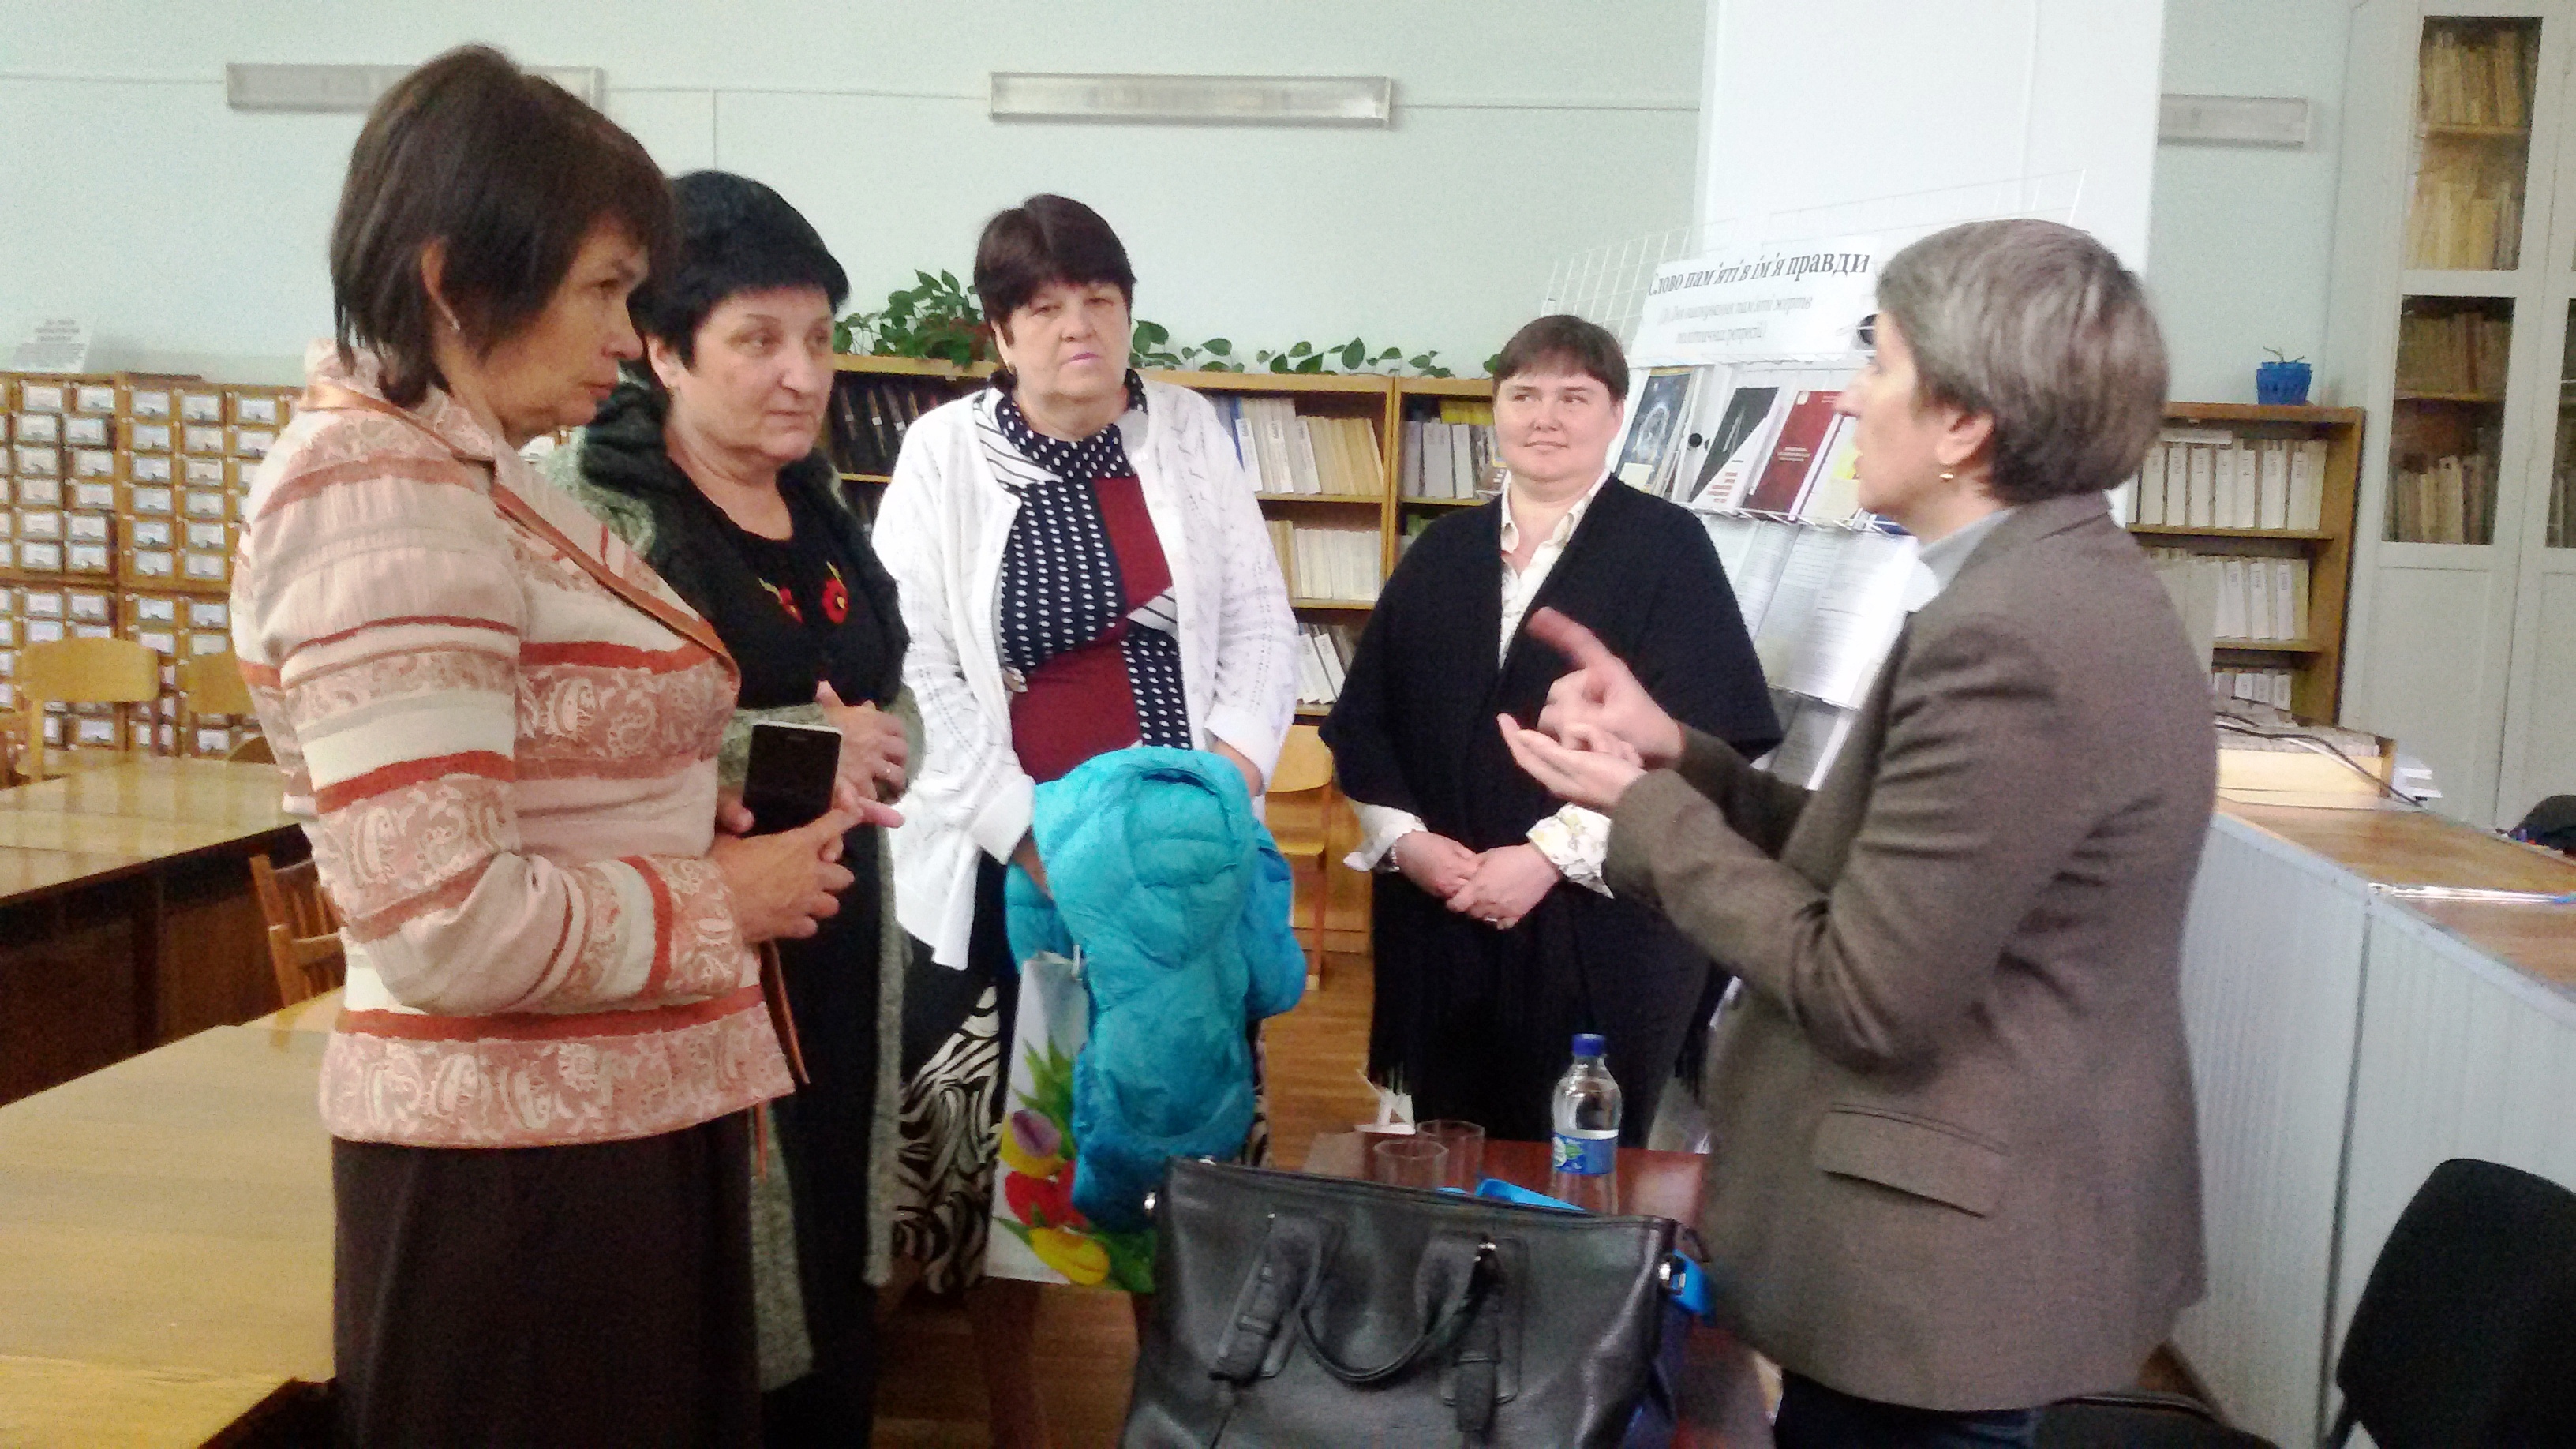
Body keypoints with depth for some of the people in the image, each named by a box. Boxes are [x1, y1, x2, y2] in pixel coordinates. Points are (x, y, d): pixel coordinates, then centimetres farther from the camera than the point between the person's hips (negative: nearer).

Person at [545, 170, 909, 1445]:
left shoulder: (819, 503, 11)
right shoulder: (592, 506, -13)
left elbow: (898, 705, 17)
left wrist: (867, 751, -6)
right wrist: (800, 746, -18)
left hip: (836, 948, 7)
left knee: (834, 1282, 16)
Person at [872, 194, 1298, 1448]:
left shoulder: (1188, 430, 5)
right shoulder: (943, 451, -2)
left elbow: (1260, 624, 5)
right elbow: (918, 669, -7)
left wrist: (1229, 774, -10)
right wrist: (1030, 832, -14)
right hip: (1001, 858, -1)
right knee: (997, 1136, 7)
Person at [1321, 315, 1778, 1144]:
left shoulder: (1666, 546, -1)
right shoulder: (1443, 553, 13)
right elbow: (1363, 718, 11)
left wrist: (1549, 854, -15)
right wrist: (1405, 839, -5)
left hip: (1599, 929, -4)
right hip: (1438, 928, 4)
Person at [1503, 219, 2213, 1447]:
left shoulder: (2005, 636, -26)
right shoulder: (2061, 581, 6)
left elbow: (1867, 995, -23)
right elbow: (1888, 870, 7)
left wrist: (1646, 808, -14)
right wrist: (1678, 756, 1)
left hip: (1951, 1257, -9)